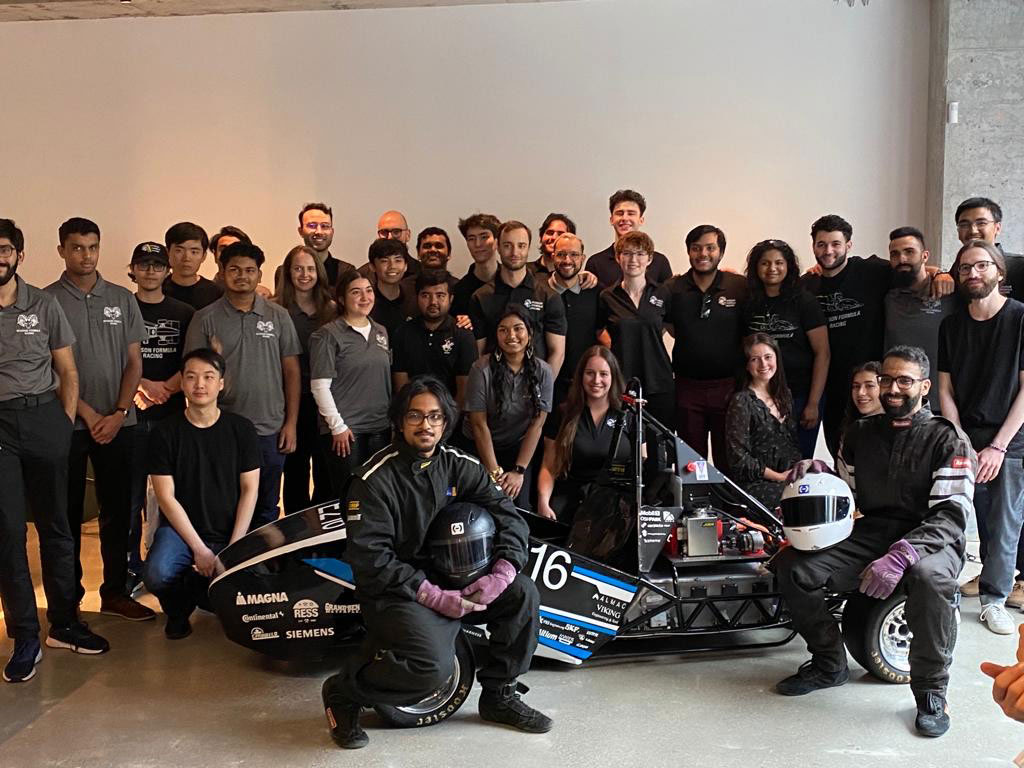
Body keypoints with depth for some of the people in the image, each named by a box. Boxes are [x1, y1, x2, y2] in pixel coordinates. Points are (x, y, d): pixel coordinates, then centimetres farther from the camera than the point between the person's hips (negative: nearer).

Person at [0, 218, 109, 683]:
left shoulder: (43, 305, 6)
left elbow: (68, 373, 10)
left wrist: (65, 424, 2)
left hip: (44, 418, 1)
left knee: (55, 523, 7)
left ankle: (64, 623, 19)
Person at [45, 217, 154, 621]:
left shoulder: (122, 299, 8)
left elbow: (134, 362, 7)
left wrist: (118, 413, -4)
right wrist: (87, 413, -10)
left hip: (118, 423, 3)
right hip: (68, 423, -2)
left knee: (118, 510, 6)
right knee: (68, 512, 4)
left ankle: (115, 591, 16)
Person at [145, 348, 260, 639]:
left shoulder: (241, 429, 1)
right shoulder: (166, 432, -1)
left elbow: (249, 490, 1)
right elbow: (166, 497, -4)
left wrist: (234, 547, -9)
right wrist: (198, 548, -12)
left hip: (229, 533, 1)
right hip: (179, 529, 0)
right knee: (158, 576, -32)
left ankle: (208, 595, 16)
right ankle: (178, 610, 7)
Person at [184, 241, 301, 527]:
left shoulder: (278, 316, 6)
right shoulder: (205, 319, 1)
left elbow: (292, 370, 6)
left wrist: (291, 423, 2)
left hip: (270, 430, 2)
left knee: (266, 512, 12)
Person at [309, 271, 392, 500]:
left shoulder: (381, 331, 13)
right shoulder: (328, 335, -7)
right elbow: (320, 386, -10)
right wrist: (337, 426, -12)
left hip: (380, 428, 6)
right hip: (345, 431, -6)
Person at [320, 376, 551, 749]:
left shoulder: (458, 466, 3)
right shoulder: (376, 477, -13)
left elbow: (508, 515, 0)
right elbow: (369, 556, -18)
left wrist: (503, 571, -19)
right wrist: (432, 596, -22)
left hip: (449, 578, 6)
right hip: (394, 590, -6)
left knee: (522, 593, -13)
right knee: (433, 666, -30)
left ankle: (499, 695, 6)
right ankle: (343, 691, -3)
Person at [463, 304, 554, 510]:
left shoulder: (542, 372, -8)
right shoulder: (482, 369, -15)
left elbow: (536, 424, -8)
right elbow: (479, 425, -14)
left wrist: (519, 471, -13)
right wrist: (495, 473, -17)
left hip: (518, 449, 2)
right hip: (479, 447, -1)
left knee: (519, 506, -13)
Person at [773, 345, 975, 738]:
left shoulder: (947, 439, -3)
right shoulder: (861, 433, 13)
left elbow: (952, 515, -14)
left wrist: (900, 555, -29)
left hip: (929, 539, -4)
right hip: (871, 534, 5)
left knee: (929, 577, -40)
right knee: (792, 565, -17)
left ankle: (931, 692, -18)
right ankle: (829, 664, 5)